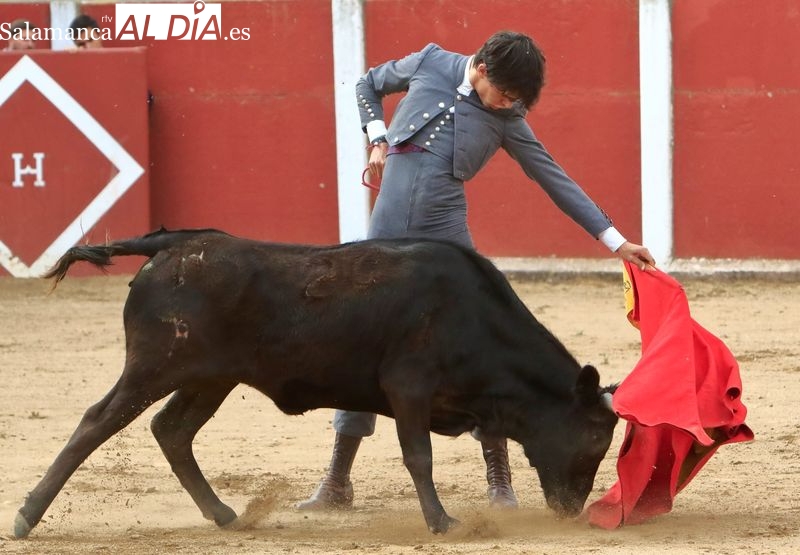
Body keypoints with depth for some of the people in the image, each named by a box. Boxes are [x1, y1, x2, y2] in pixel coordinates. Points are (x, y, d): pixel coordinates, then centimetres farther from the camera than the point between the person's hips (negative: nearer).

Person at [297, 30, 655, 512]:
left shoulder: (507, 119, 1)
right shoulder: (430, 64, 2)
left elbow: (555, 179, 4)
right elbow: (368, 86, 18)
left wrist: (615, 240, 2)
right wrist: (378, 137, 2)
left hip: (445, 235, 0)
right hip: (388, 229, 0)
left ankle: (500, 481, 5)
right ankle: (338, 482, 12)